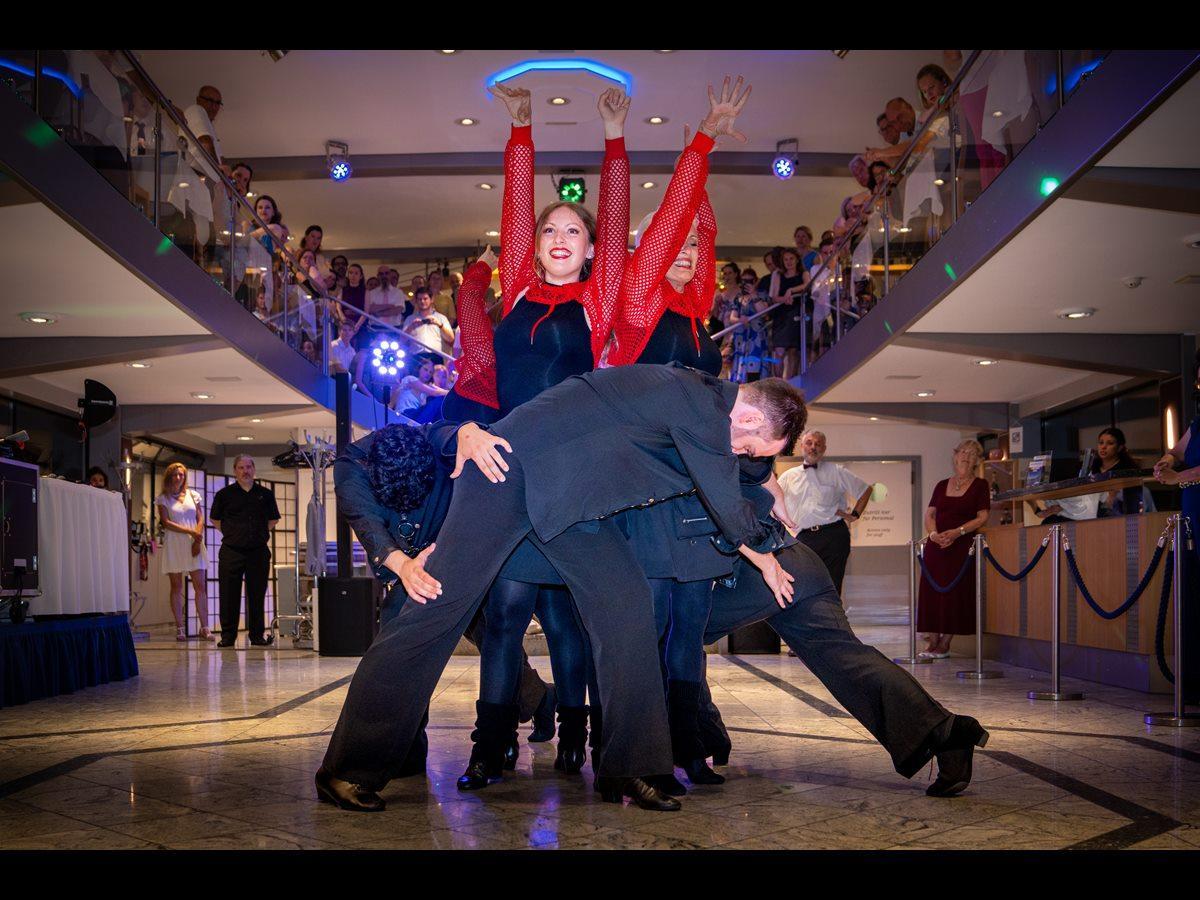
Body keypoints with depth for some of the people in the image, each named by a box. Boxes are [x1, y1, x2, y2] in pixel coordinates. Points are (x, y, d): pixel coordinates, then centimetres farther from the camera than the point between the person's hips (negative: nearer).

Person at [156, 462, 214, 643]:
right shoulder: (163, 498, 6)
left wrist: (197, 540, -6)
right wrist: (190, 531, -12)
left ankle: (204, 628, -6)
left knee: (200, 586, -5)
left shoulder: (193, 495, 13)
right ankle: (180, 628, 2)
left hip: (194, 545, 2)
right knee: (176, 587, -1)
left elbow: (200, 520, 9)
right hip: (174, 545, -2)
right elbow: (166, 522, -4)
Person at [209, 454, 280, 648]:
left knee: (257, 595, 4)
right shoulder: (224, 494, 4)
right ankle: (228, 635, 8)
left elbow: (273, 520, 20)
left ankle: (257, 635, 12)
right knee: (229, 595, 0)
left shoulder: (266, 494, 8)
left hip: (258, 552, 1)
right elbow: (215, 519, 14)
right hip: (231, 552, -1)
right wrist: (231, 534, 8)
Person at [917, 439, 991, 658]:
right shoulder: (942, 485, 14)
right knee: (931, 591, -1)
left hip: (962, 547, -4)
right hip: (936, 546, 4)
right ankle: (931, 641, 4)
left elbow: (982, 517, -6)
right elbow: (929, 514, 11)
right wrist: (933, 533, -10)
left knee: (955, 593, -6)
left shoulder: (980, 485, 3)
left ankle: (945, 643, 0)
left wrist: (957, 532, -18)